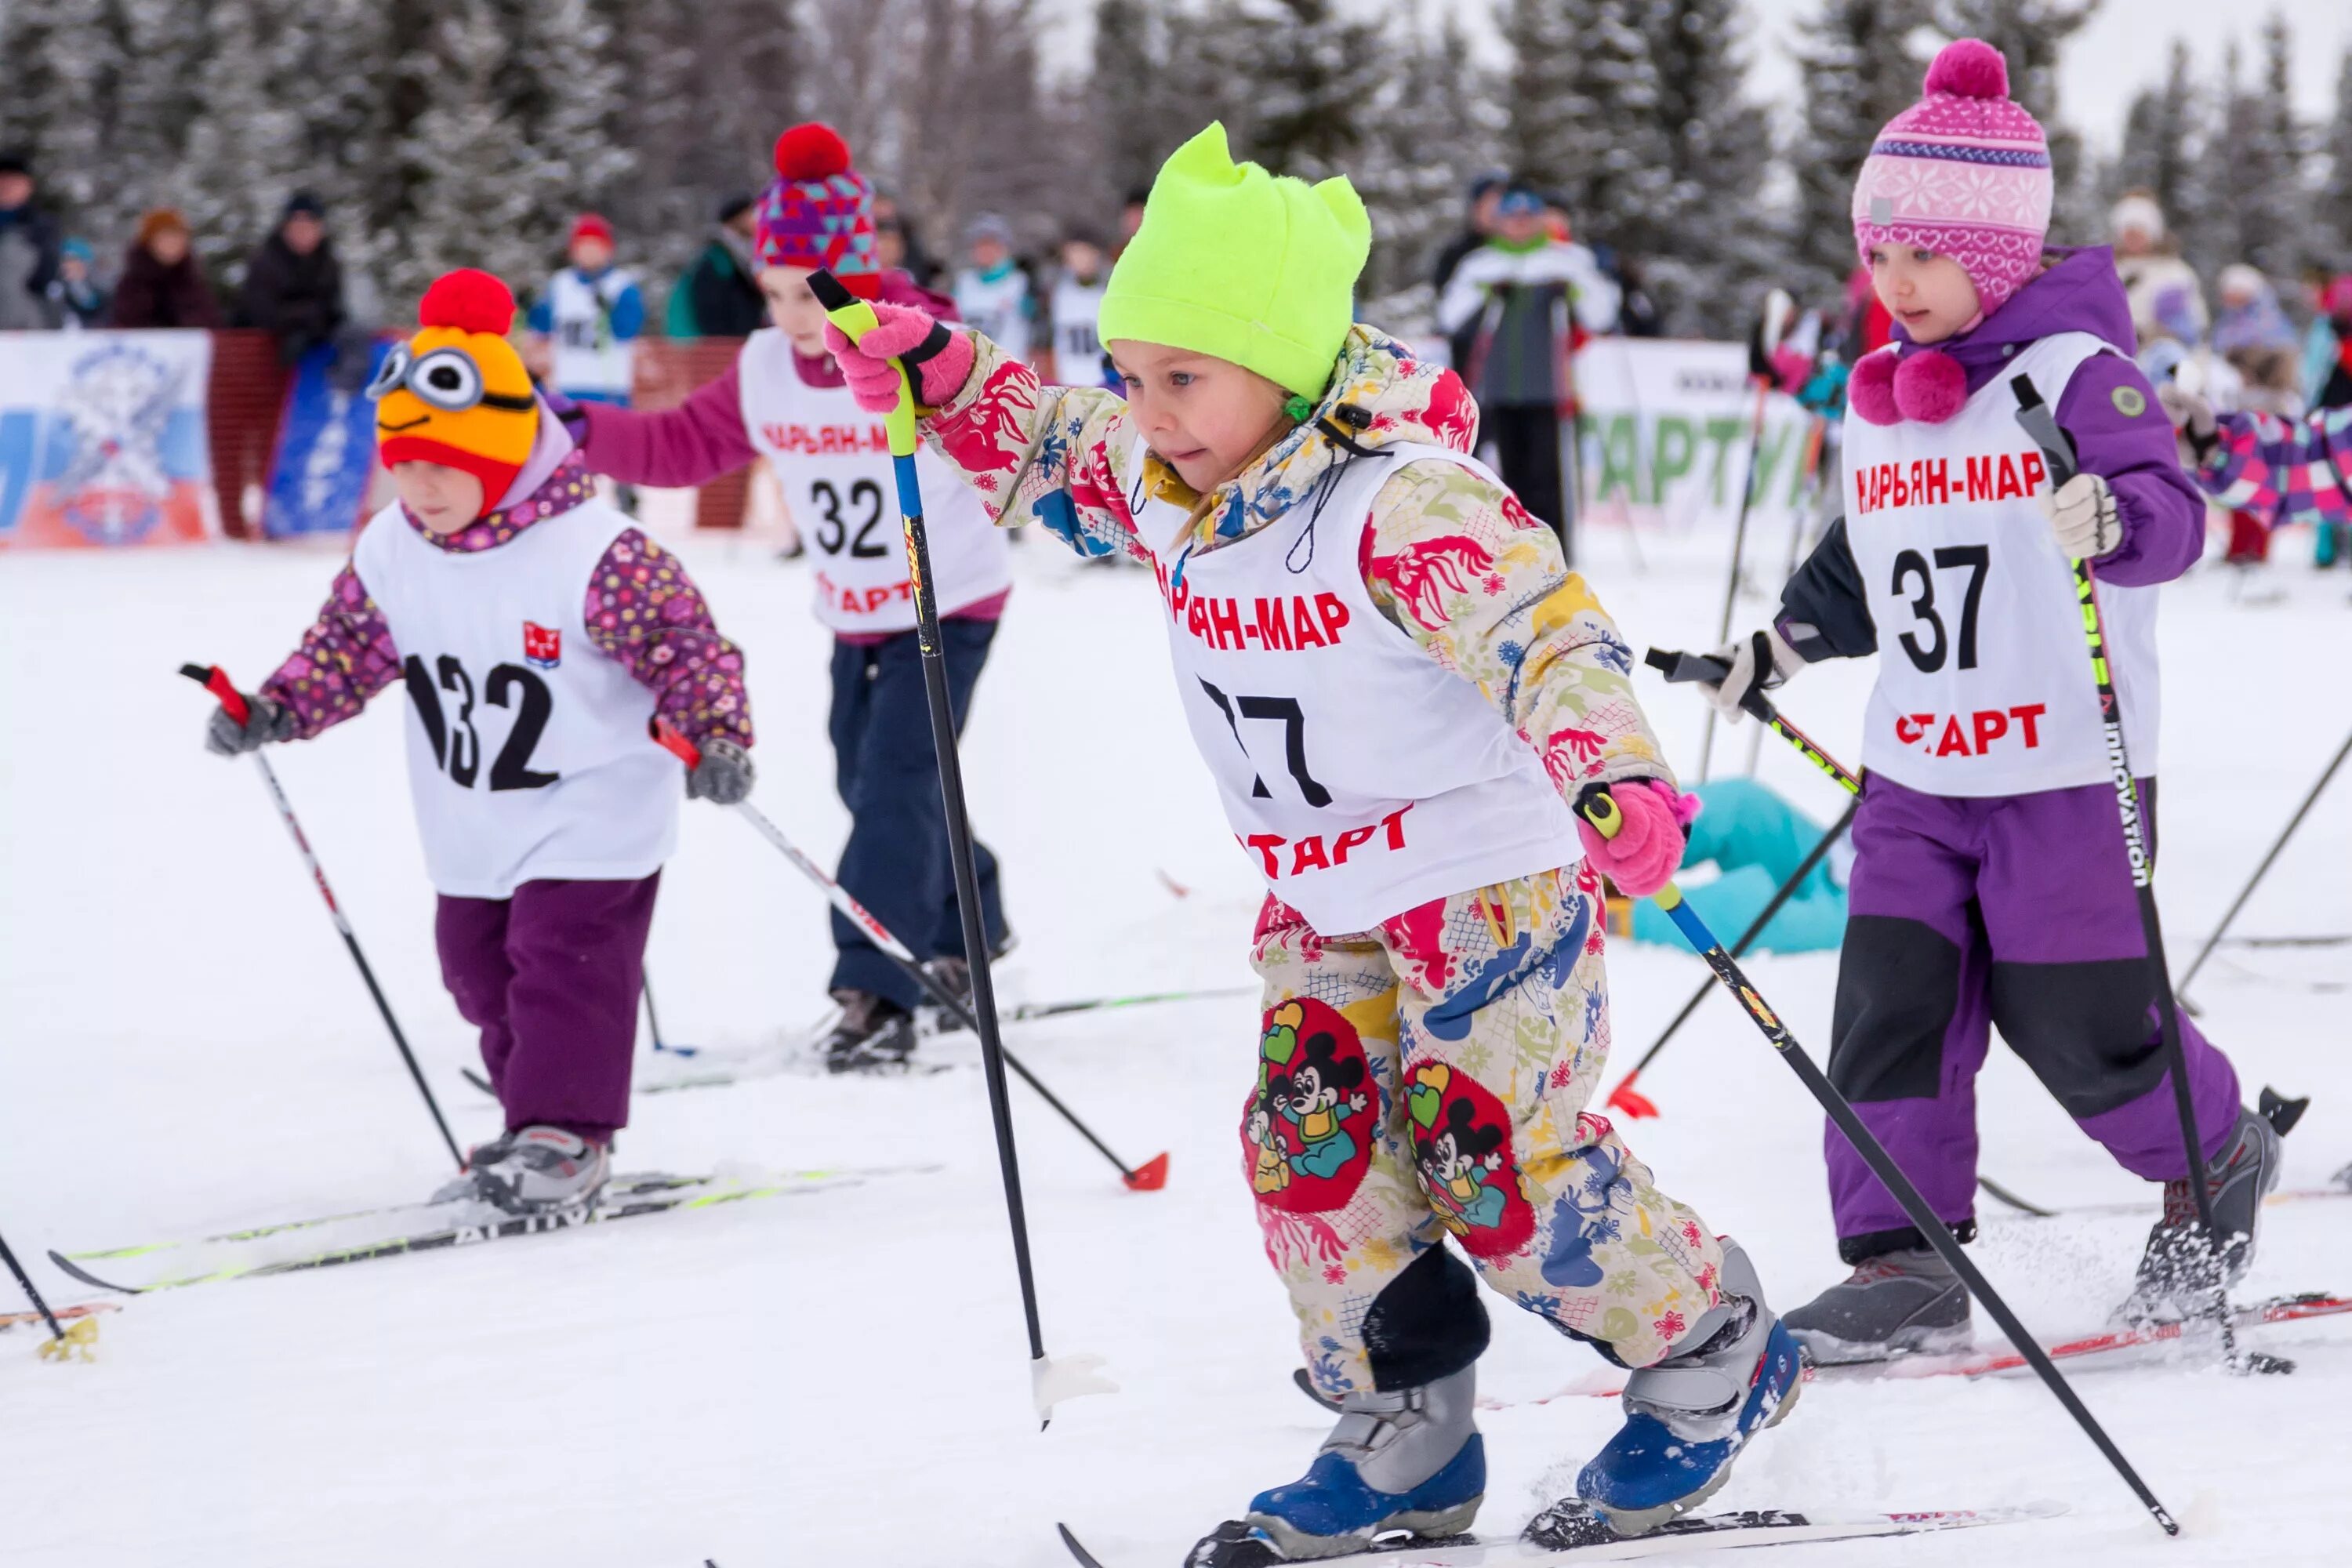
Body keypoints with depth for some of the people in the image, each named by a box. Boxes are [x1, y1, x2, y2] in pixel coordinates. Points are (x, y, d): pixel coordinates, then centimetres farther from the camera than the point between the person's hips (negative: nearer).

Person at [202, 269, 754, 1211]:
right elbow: (349, 646, 9)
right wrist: (275, 712, -2)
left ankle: (564, 1138, -3)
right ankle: (536, 1122, 25)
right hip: (471, 829, 7)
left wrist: (719, 740, -32)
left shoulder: (592, 553, -25)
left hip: (591, 816, -7)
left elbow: (686, 646, -20)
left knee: (563, 962, -11)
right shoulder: (389, 553, -5)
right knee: (481, 969, 13)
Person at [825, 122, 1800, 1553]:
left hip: (1492, 873, -8)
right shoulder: (1165, 482, 0)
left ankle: (1718, 1355, 15)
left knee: (1500, 1166, -7)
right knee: (1310, 1150, 0)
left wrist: (1619, 784, -51)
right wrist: (941, 379, 3)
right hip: (1325, 902, 8)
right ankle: (1408, 1444, 12)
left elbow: (1548, 635, -34)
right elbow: (1049, 450, 21)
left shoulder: (1402, 497, -26)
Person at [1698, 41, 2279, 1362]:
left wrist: (2110, 522, -42)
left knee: (2082, 1026, -1)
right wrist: (1783, 647, 21)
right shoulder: (1881, 404, 13)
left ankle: (2220, 1165, 25)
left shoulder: (2077, 369, -9)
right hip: (1916, 775, 6)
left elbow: (2175, 510, -23)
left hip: (2068, 767, -6)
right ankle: (1905, 1266, 2)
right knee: (1891, 1007, -3)